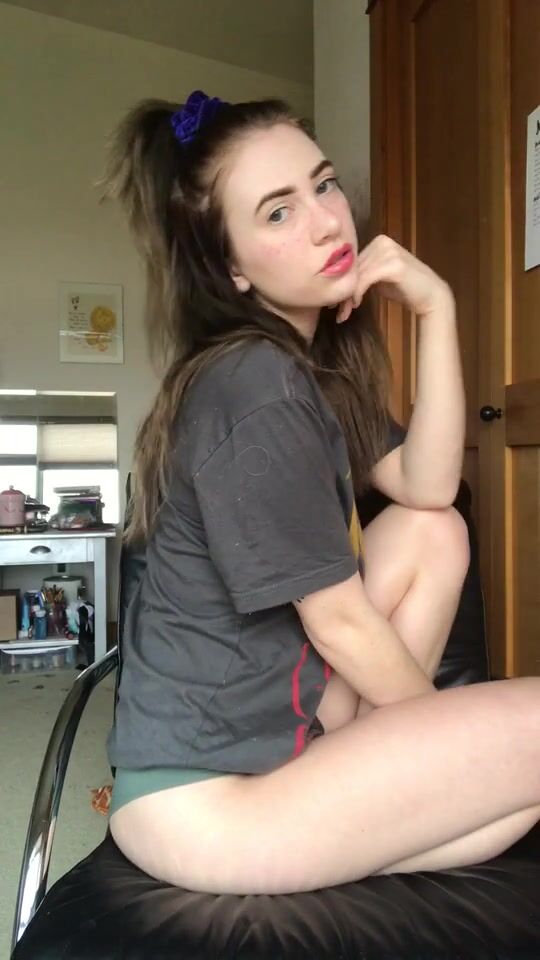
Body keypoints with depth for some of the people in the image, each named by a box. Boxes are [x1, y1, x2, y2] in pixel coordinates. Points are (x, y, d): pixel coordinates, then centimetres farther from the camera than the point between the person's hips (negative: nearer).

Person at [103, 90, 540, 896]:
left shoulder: (310, 360, 10)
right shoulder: (253, 387, -21)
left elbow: (427, 489, 0)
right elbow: (340, 621, -17)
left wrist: (437, 308, -8)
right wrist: (442, 734, 0)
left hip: (265, 726, 9)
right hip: (203, 798, -9)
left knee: (431, 532, 2)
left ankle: (346, 756, 5)